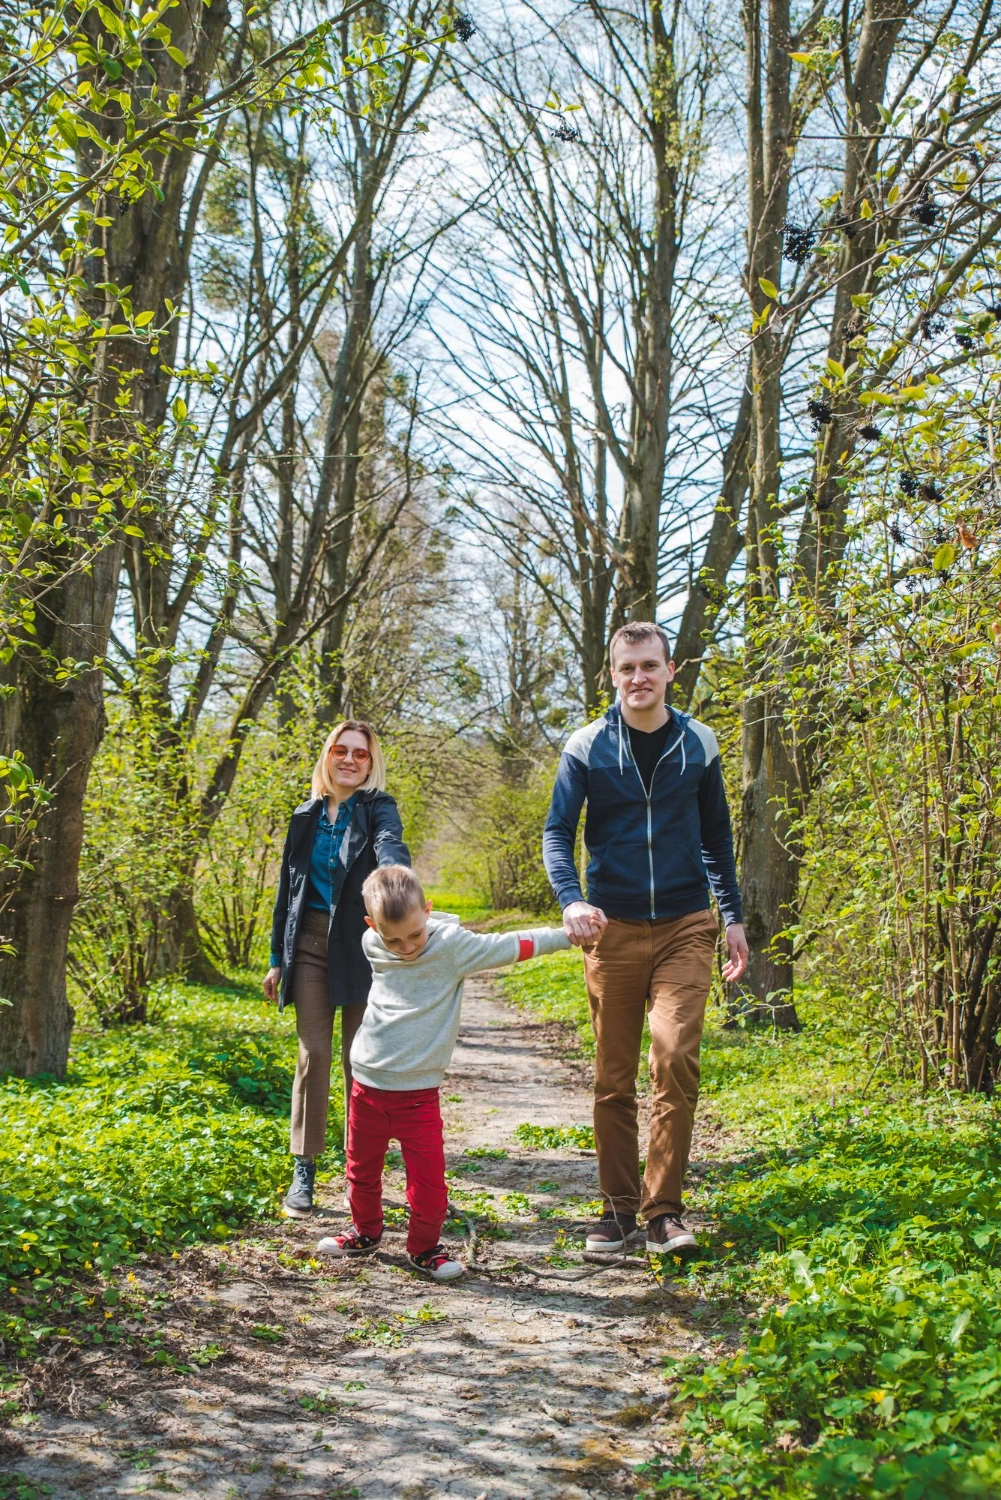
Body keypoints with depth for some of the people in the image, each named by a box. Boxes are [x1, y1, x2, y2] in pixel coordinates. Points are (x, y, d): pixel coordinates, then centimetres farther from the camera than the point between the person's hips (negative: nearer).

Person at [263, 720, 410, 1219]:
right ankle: (304, 1171, 11)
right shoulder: (307, 816, 9)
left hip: (359, 946, -3)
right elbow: (288, 889, 14)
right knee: (313, 1054, 3)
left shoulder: (376, 808, -4)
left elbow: (391, 846, -27)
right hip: (310, 945, 3)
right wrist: (277, 958, 13)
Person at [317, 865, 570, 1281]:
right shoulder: (372, 946, -3)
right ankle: (365, 1232, 43)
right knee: (362, 1169, 18)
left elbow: (508, 946, -11)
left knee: (429, 1180, -6)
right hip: (367, 1085, 4)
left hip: (418, 1091, -3)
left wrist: (568, 934, -13)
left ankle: (424, 1248, 19)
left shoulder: (450, 944, -13)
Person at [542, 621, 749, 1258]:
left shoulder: (698, 743, 5)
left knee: (676, 1058, -14)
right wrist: (571, 900, -21)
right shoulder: (587, 746, 0)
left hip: (685, 927, 0)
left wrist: (733, 916, 11)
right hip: (613, 929, 0)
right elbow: (558, 833, -3)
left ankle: (664, 1210, -2)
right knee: (614, 1078, 6)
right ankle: (619, 1207, 19)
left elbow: (717, 837, 14)